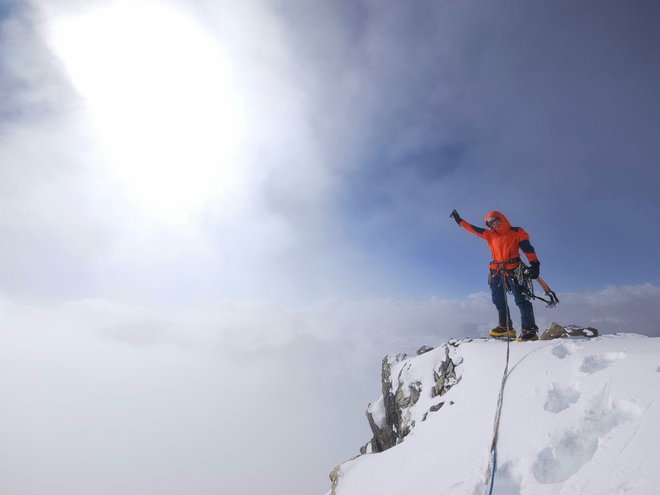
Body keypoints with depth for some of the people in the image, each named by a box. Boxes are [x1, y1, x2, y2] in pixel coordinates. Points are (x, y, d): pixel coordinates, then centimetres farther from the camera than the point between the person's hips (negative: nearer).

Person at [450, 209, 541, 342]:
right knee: (498, 300, 8)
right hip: (497, 271, 6)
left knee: (521, 300, -12)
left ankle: (529, 330, -10)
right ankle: (505, 327, 18)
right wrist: (459, 220, 23)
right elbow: (473, 229, 22)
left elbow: (528, 248, -2)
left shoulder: (517, 232, 5)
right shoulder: (490, 234, 18)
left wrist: (534, 264, -14)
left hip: (513, 269, -5)